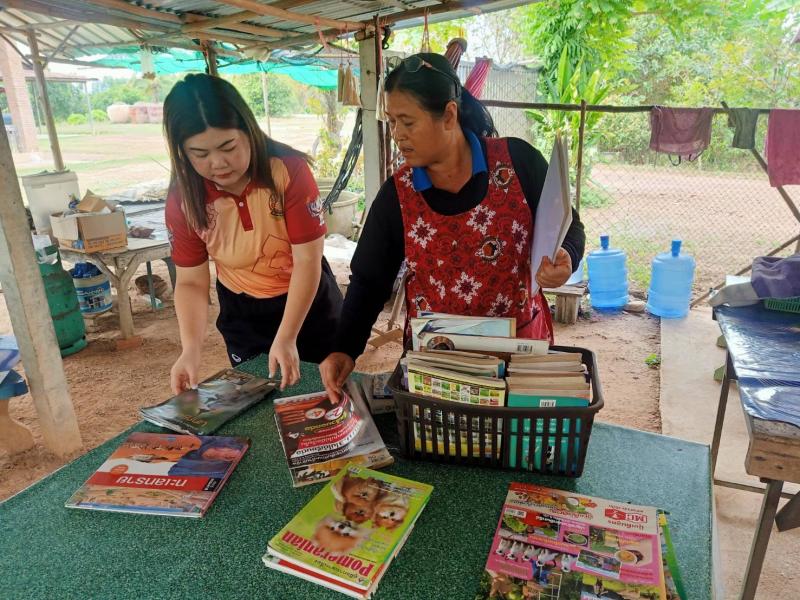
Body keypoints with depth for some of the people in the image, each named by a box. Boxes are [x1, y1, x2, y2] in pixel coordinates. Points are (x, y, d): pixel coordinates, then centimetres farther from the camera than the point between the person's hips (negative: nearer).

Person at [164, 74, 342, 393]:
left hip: (310, 303, -2)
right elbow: (191, 282, -8)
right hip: (242, 315, 2)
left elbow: (307, 260, -23)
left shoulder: (289, 170, -24)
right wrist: (190, 349, -23)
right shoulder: (182, 198, -15)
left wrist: (286, 338, -29)